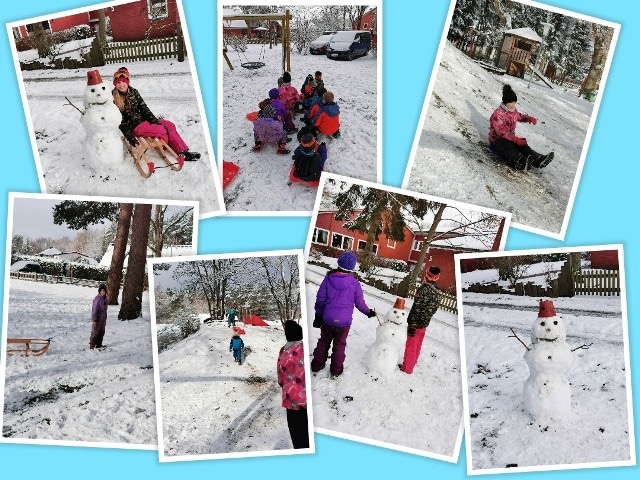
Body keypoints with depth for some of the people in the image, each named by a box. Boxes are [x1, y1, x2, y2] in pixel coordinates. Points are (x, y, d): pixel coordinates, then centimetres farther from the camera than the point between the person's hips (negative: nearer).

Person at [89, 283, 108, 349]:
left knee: (102, 332, 13)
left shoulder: (105, 298, 7)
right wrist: (94, 320, -21)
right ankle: (92, 345, 6)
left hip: (103, 318, 8)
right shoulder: (97, 299, -19)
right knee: (95, 332, -3)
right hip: (97, 319, -8)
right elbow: (94, 310, -20)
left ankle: (99, 344, 23)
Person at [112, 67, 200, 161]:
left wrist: (154, 120, -6)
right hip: (133, 126, -7)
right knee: (161, 130, -22)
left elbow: (143, 108, 7)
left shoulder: (133, 92, 4)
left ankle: (182, 151, -10)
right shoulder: (114, 99, -14)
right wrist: (130, 138, -22)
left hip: (143, 119, 7)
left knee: (169, 125, -5)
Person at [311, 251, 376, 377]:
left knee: (324, 342, 20)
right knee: (339, 345, 16)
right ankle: (336, 369, 25)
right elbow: (359, 303, -4)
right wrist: (368, 312, 16)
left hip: (327, 319, 1)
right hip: (344, 321, -1)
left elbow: (320, 300, -5)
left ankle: (317, 365, 30)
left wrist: (318, 316, 8)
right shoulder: (354, 283, -12)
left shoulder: (328, 279, -10)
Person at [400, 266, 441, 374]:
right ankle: (411, 364, 34)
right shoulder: (437, 292, 1)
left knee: (410, 346, 6)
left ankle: (407, 368, 15)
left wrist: (412, 325, -21)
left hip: (415, 323, -7)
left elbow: (417, 308, -23)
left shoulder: (424, 288, -22)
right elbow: (434, 308, 9)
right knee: (417, 347, 20)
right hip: (424, 324, 7)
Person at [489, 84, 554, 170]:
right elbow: (501, 132, -22)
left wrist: (529, 118, 10)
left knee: (523, 145, -25)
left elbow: (519, 116, 33)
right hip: (497, 140, -7)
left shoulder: (513, 111, 10)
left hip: (510, 138, 7)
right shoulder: (498, 113, -15)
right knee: (509, 149, -40)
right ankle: (520, 162, -71)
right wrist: (516, 139, -31)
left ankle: (538, 160, -52)